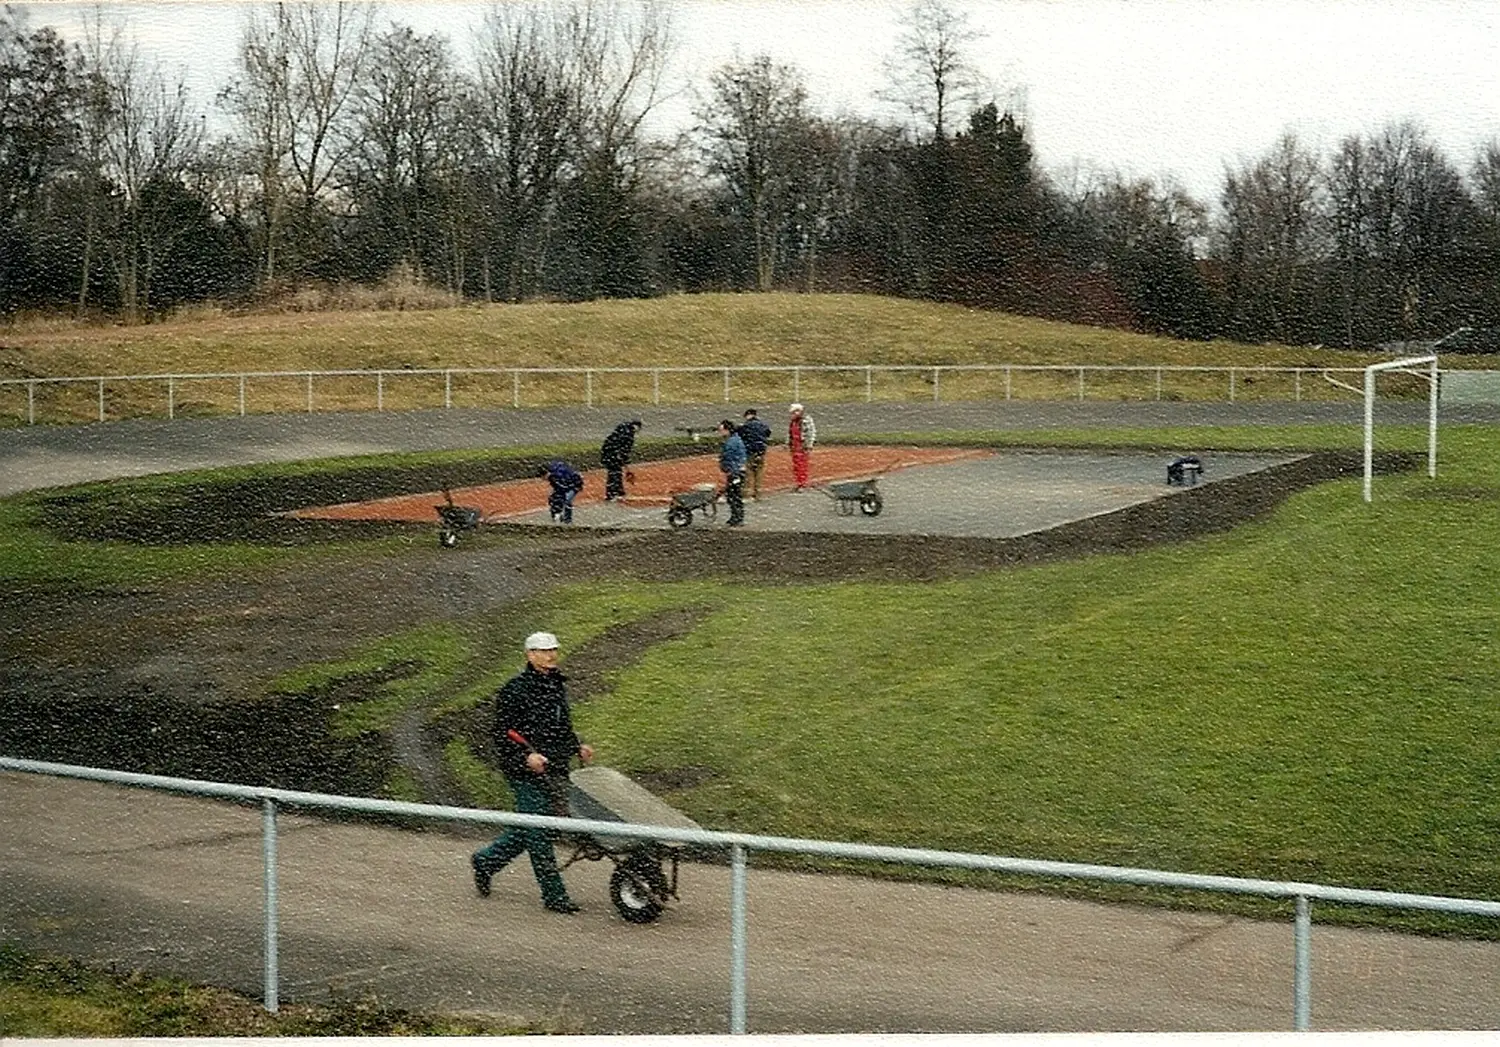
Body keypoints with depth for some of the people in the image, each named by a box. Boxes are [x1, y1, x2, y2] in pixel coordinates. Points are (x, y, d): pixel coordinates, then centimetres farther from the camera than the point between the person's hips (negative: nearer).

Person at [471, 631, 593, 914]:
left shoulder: (557, 685, 14)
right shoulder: (515, 690, -10)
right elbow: (502, 733, -12)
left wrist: (577, 747, 12)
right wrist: (526, 755, -23)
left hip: (555, 771, 8)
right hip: (526, 773, -8)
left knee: (529, 828, 13)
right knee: (537, 830, -4)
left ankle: (486, 860, 33)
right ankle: (554, 894, 1)